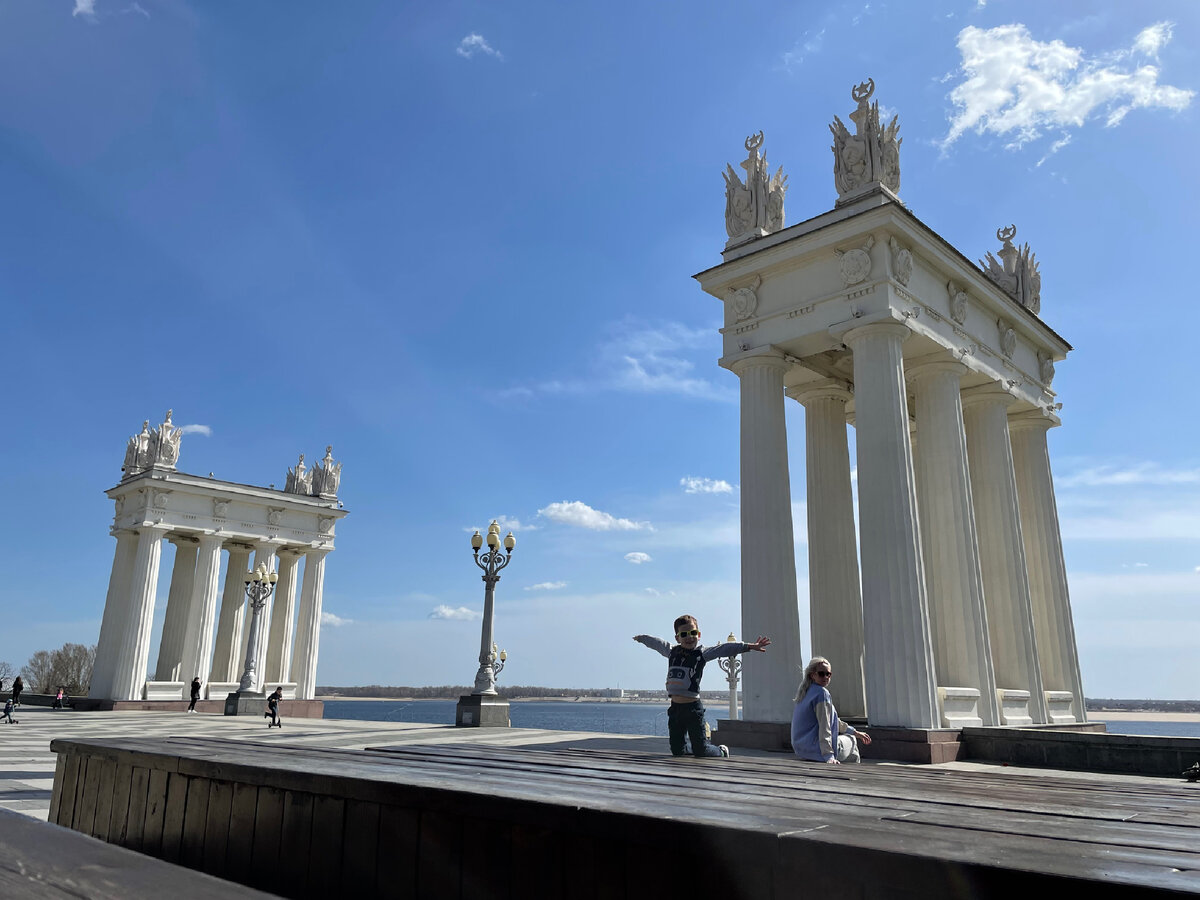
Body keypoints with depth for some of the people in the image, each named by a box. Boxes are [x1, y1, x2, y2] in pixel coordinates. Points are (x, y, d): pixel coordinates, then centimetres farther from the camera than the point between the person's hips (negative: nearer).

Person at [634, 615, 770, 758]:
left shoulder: (702, 653, -2)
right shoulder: (672, 651, 11)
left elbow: (724, 649, -13)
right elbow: (657, 643, 29)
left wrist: (749, 646, -21)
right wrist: (640, 638, 45)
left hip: (692, 708, -5)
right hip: (675, 707, 5)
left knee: (700, 751, -3)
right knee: (676, 751, 9)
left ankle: (721, 751, 29)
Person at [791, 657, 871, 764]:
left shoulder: (807, 692, 13)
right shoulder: (822, 693, -15)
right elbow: (824, 726, -21)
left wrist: (855, 732, 22)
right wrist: (829, 756, -24)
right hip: (815, 750, -9)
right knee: (851, 740, 16)